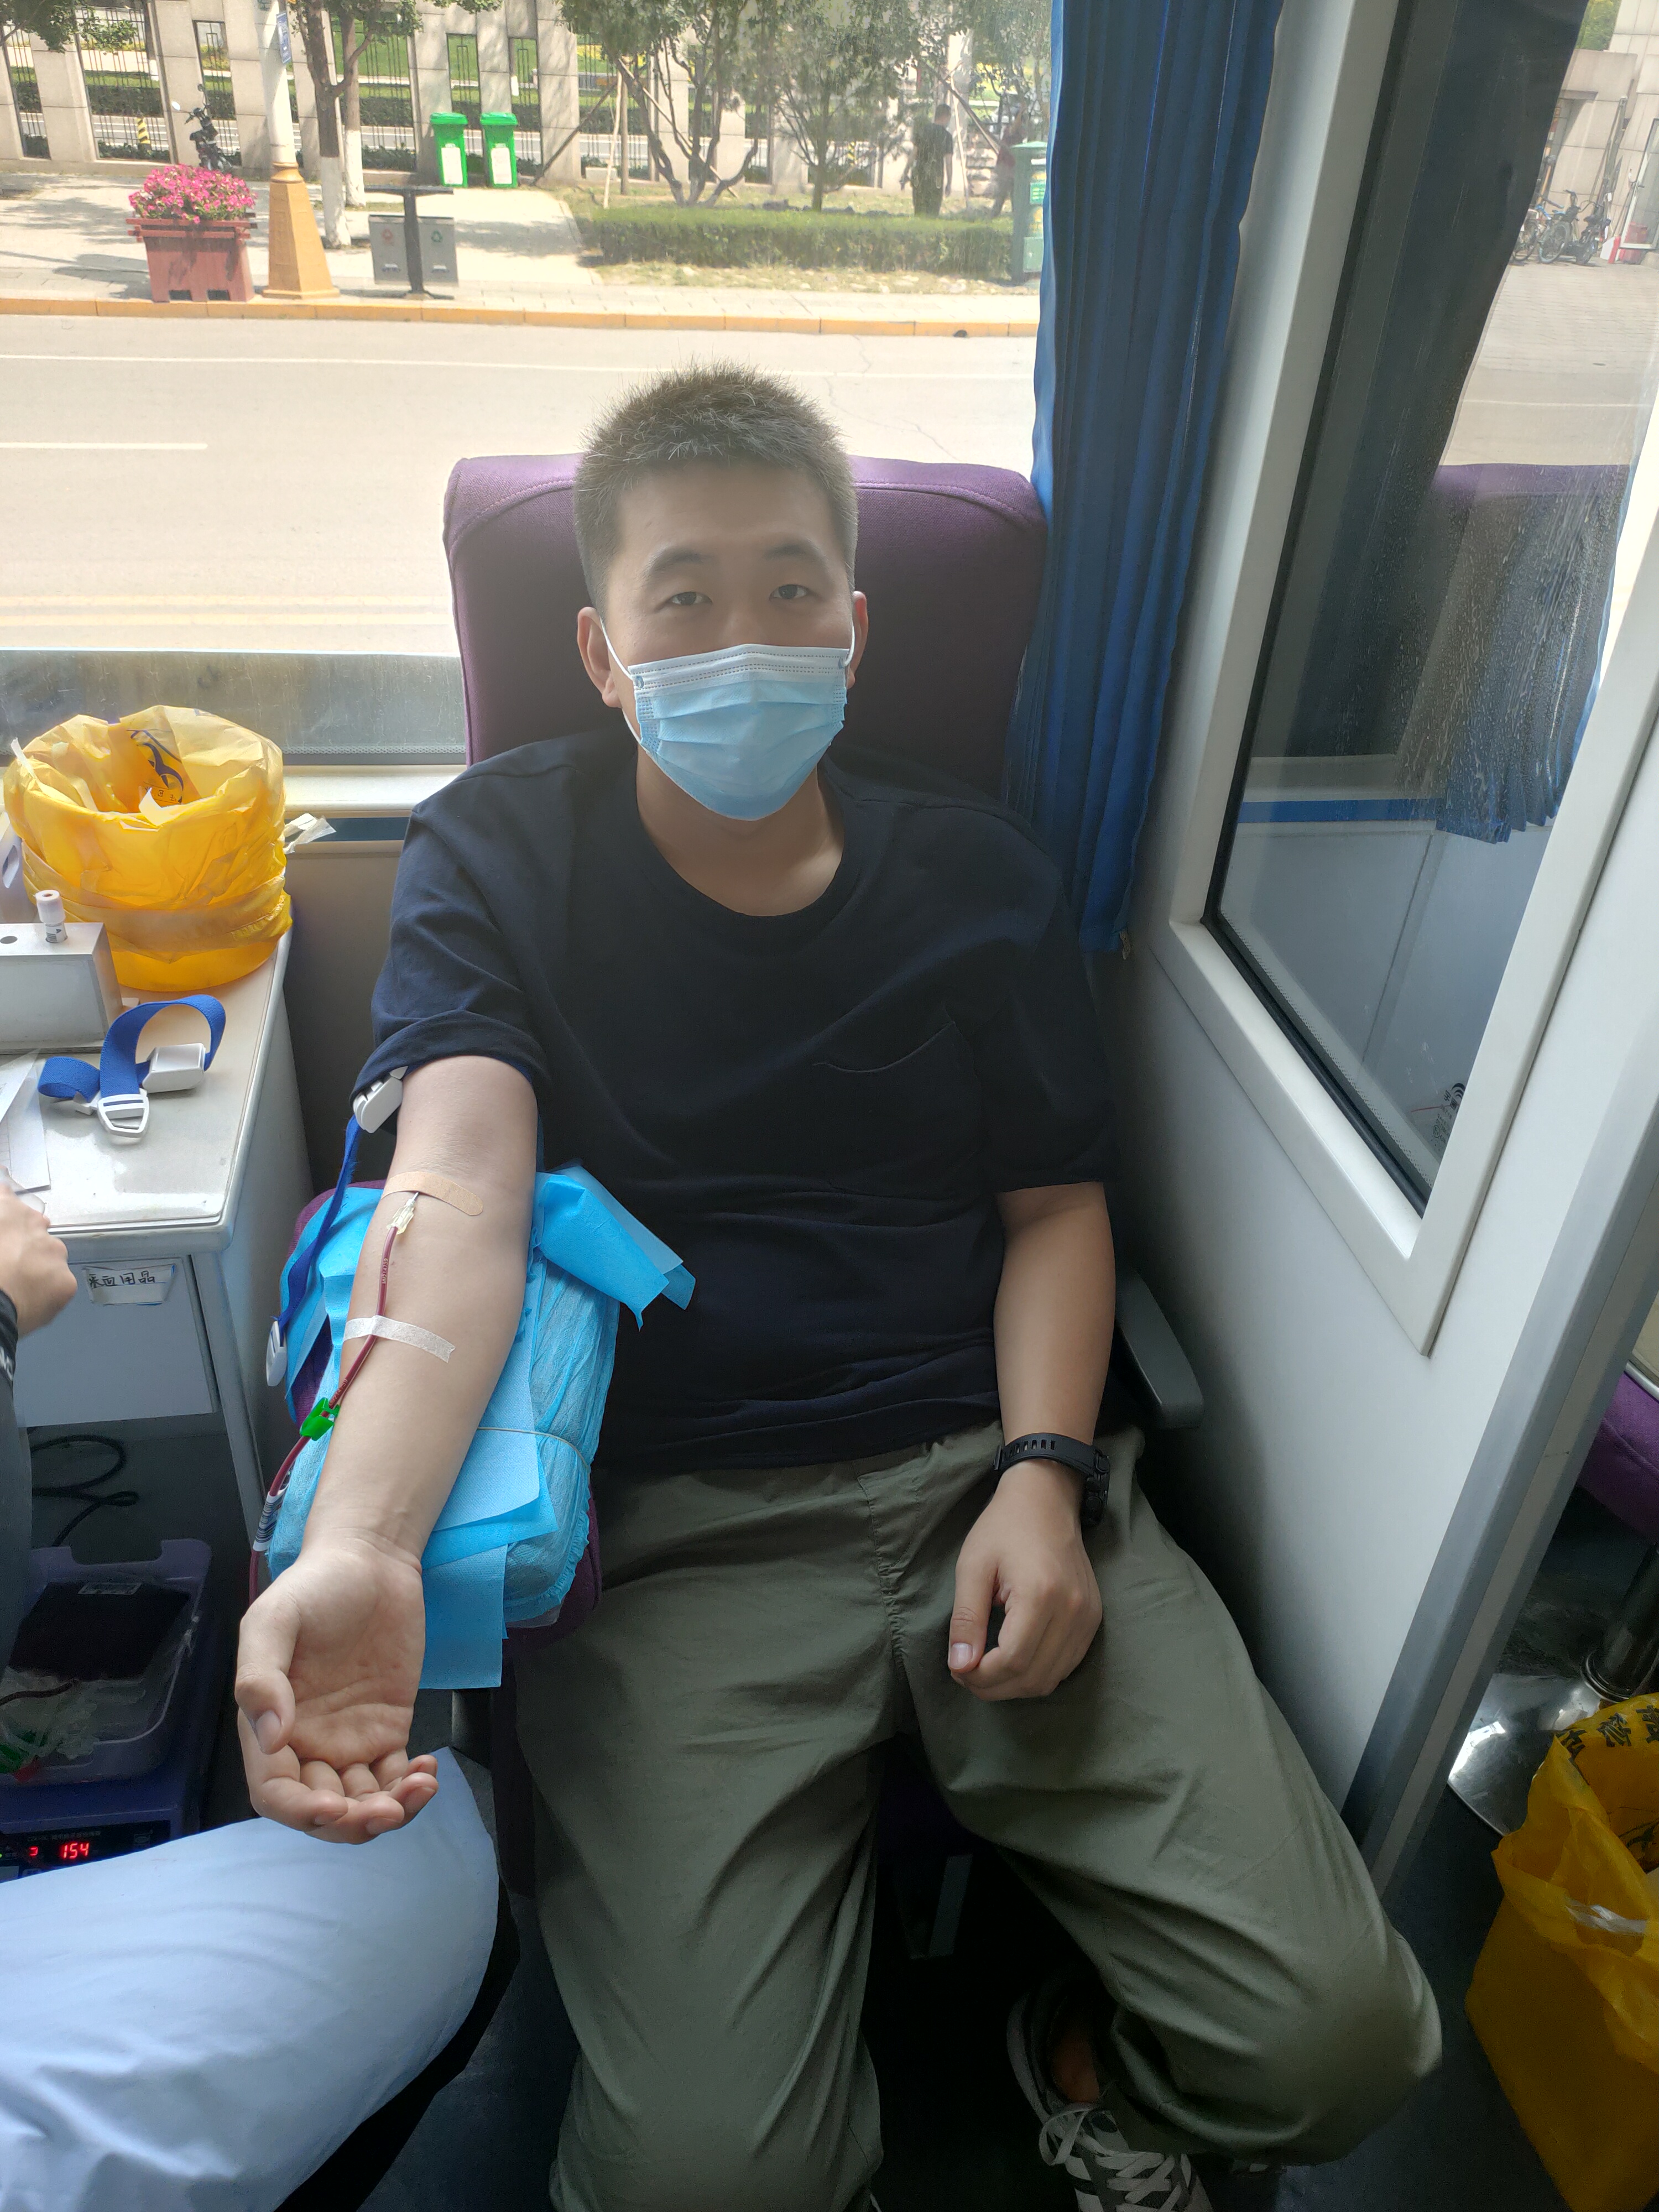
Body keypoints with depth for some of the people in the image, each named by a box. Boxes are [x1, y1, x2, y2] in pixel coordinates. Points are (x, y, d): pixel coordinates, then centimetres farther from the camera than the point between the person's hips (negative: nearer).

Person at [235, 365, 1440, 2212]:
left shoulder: (979, 881, 11)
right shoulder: (497, 859, 2)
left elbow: (1054, 1205, 13)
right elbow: (458, 1190, -14)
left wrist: (1043, 1474, -5)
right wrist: (361, 1543, -31)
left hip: (982, 1461, 3)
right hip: (671, 1522, -2)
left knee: (1339, 2040, -7)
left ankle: (1089, 2060, 28)